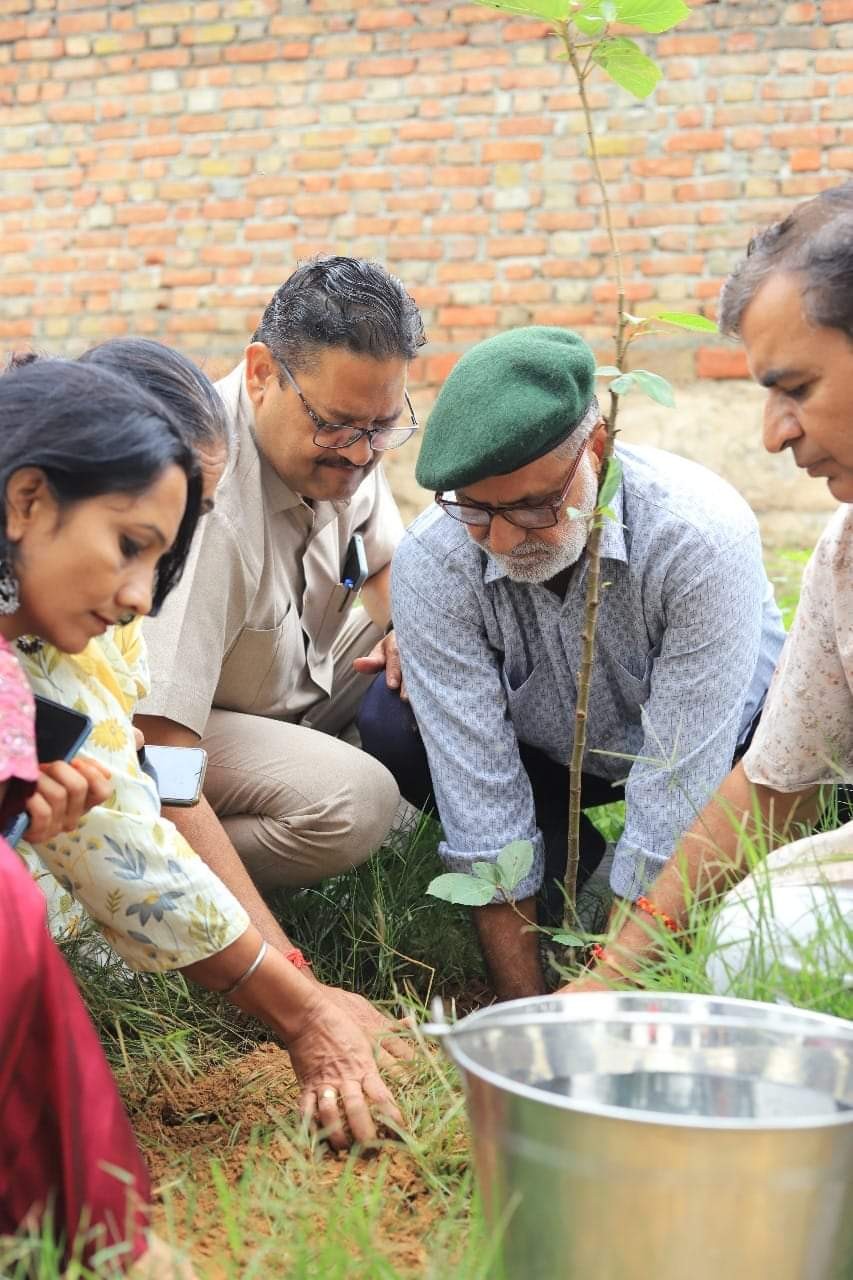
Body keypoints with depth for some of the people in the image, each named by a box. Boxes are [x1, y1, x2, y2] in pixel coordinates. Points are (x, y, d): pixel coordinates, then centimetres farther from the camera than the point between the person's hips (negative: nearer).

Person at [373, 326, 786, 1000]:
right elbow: (478, 790, -29)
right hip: (549, 752, 2)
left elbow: (675, 792, -34)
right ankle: (573, 866, -1)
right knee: (390, 723, -24)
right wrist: (525, 1009, -29)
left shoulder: (702, 536, -35)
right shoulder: (432, 563, -29)